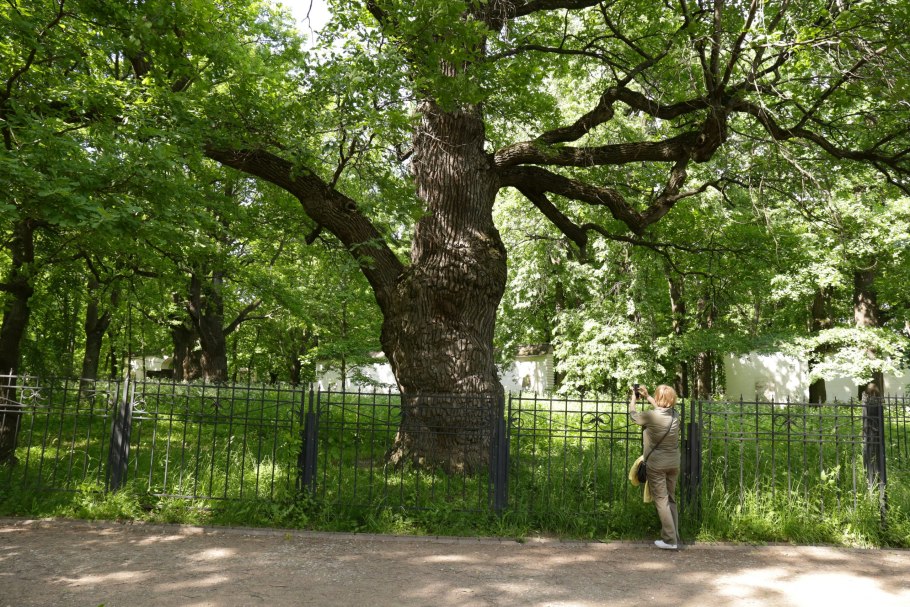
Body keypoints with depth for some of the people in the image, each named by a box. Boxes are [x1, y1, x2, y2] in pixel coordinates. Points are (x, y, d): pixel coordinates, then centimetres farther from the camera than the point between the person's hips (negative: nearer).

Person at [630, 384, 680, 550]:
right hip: (674, 464, 6)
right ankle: (674, 536, 19)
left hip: (657, 465, -6)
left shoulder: (651, 416, -18)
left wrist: (633, 399, 20)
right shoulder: (674, 415, -2)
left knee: (661, 500, 1)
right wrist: (646, 396, 28)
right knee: (671, 500, 16)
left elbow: (633, 415, 2)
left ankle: (670, 540, 0)